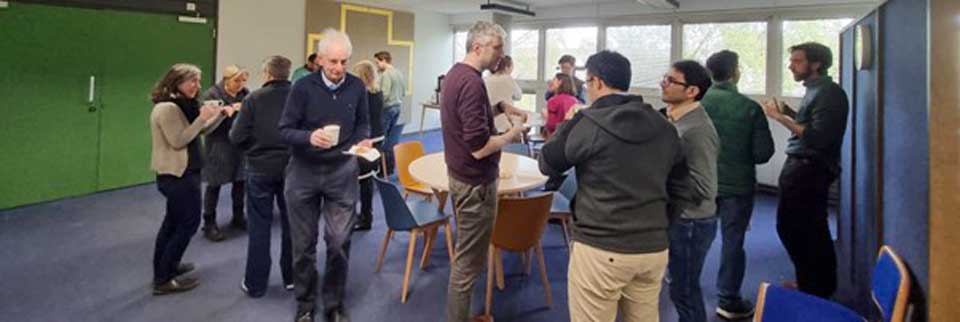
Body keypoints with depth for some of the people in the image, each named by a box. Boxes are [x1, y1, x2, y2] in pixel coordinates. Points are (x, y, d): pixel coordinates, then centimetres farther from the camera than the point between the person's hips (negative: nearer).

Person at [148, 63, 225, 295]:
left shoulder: (182, 105, 13)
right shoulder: (167, 108, -19)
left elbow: (203, 130, 14)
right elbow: (178, 141, -23)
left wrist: (219, 114, 0)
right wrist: (202, 118, -24)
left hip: (179, 172, 11)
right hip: (177, 174, -11)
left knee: (174, 221, 18)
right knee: (188, 223, -6)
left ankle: (167, 267, 31)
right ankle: (163, 280, 0)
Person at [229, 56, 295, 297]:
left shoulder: (253, 98, -8)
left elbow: (236, 137, -9)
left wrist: (253, 150, 11)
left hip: (260, 168, -1)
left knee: (259, 227, 9)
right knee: (291, 224, 14)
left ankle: (255, 284, 18)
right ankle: (291, 277, 24)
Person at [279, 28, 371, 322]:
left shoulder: (357, 87, -1)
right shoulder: (303, 87, -9)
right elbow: (285, 130, -7)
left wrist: (363, 141, -11)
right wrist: (310, 137, -27)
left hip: (343, 173, 1)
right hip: (303, 173, -1)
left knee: (339, 242, 3)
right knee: (303, 243, 11)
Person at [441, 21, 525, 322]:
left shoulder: (455, 73, 7)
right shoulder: (472, 82, -24)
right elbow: (479, 147, -27)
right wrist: (510, 136, -11)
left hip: (460, 175, 10)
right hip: (475, 182, -10)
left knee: (464, 254, 21)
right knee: (468, 261, 2)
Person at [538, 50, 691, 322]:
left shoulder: (588, 123, -12)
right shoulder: (664, 127, 6)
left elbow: (547, 164, 1)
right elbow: (679, 188, 13)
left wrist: (566, 125, 13)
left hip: (601, 248, -6)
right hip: (654, 248, 6)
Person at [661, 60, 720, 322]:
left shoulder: (697, 130, -24)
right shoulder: (673, 118, 5)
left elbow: (703, 190, -26)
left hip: (690, 222, -9)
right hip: (675, 217, 9)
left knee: (684, 291, 6)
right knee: (683, 287, 22)